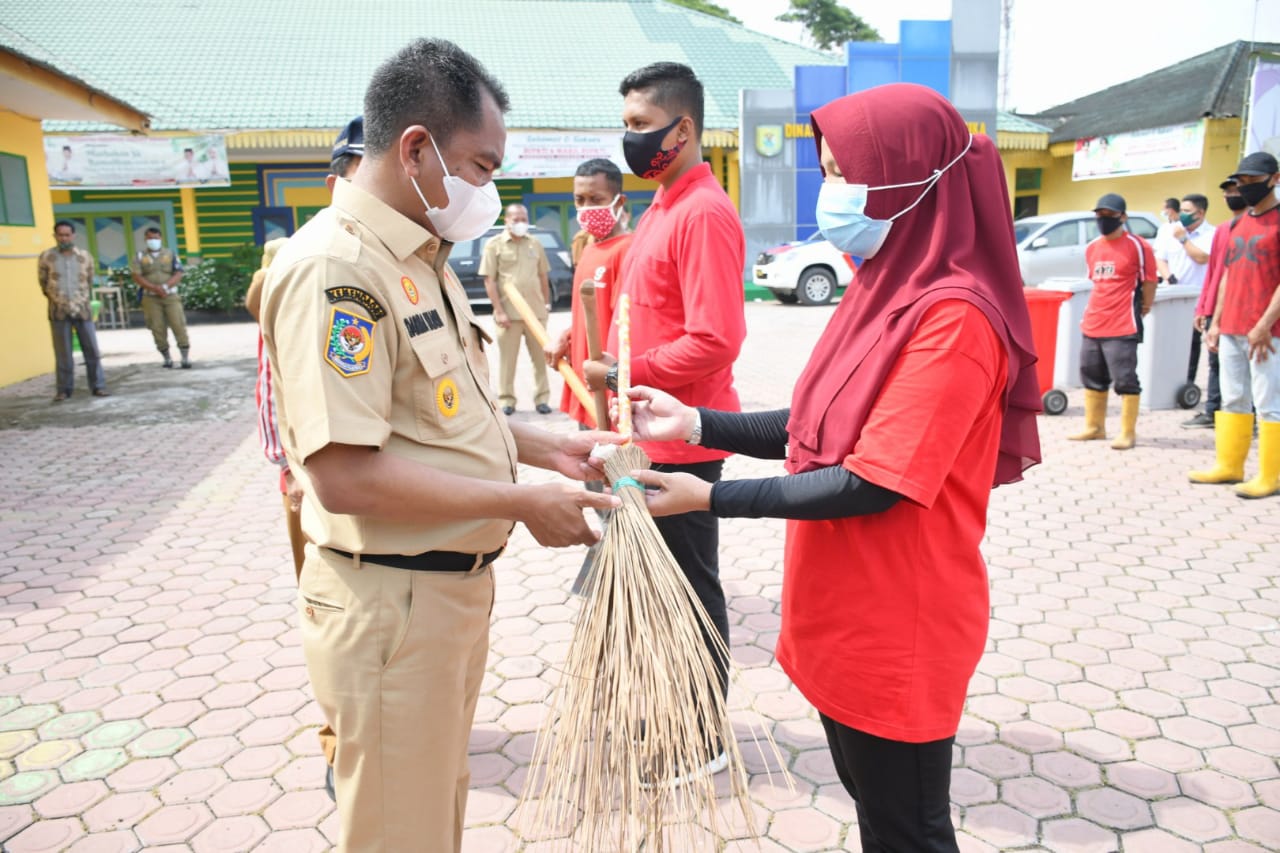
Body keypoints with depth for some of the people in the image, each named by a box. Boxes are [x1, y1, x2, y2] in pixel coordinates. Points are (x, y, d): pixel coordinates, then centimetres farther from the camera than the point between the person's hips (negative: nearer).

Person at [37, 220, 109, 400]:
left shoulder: (85, 256, 4)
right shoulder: (46, 257, 0)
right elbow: (43, 283, 8)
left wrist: (82, 300, 10)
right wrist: (57, 299, 6)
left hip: (82, 309, 1)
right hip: (58, 311, -1)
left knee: (92, 350, 1)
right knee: (63, 353, 2)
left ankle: (98, 386, 8)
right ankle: (64, 389, 11)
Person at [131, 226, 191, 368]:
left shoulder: (171, 254, 8)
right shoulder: (140, 257, 8)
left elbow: (178, 274, -1)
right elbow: (136, 277, -1)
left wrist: (165, 286, -17)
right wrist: (154, 288, -15)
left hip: (171, 295, -1)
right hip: (151, 298, 1)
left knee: (178, 325, -9)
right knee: (157, 328, 0)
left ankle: (186, 357, -7)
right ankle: (166, 358, 8)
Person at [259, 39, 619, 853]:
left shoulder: (422, 259, 10)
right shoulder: (335, 267, -22)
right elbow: (346, 477, -27)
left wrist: (544, 446, 7)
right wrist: (521, 502, -22)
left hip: (455, 584, 9)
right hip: (390, 603, -9)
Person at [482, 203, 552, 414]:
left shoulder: (535, 244, 10)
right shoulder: (495, 245, 0)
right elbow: (489, 280, -4)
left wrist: (546, 304, 10)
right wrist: (499, 311, -11)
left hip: (536, 311, 3)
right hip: (508, 313, -3)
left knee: (540, 356, 7)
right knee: (507, 358, 3)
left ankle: (541, 398, 16)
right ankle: (507, 400, 12)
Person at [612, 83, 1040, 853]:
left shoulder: (953, 318, -22)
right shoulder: (886, 291, 8)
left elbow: (872, 483, -24)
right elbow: (821, 431, 8)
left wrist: (711, 498, -21)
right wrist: (697, 424, -1)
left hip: (896, 634, -8)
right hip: (847, 615, 8)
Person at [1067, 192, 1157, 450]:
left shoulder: (1137, 246, -7)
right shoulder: (1092, 248, 12)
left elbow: (1149, 282, -2)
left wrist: (1141, 311, 3)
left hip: (1123, 327, -7)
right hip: (1092, 325, 7)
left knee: (1125, 380, -4)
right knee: (1092, 378, 13)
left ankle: (1128, 433, 2)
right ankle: (1094, 427, 25)